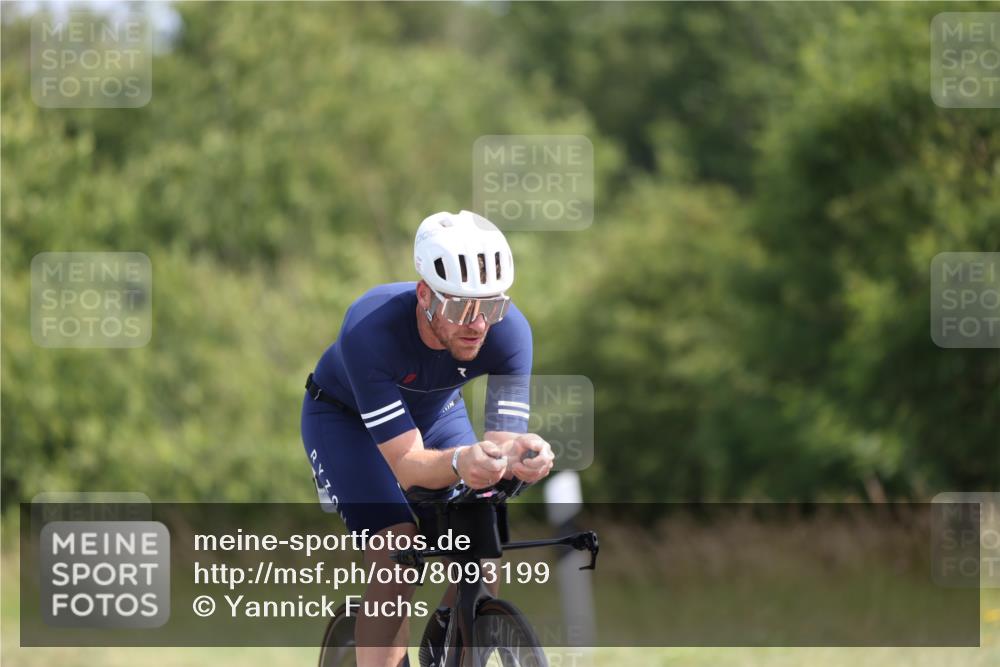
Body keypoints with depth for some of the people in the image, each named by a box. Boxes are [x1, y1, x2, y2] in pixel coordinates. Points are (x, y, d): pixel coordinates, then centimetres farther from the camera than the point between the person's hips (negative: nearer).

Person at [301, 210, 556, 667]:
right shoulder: (370, 329, -41)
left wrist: (518, 455, -59)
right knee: (398, 562, -25)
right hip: (346, 417, -4)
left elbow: (505, 439, -34)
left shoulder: (509, 330, -31)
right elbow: (407, 464, -42)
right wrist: (460, 462, -64)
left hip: (434, 410, 4)